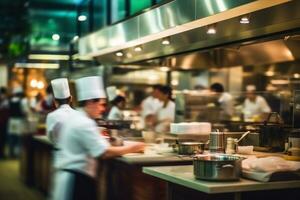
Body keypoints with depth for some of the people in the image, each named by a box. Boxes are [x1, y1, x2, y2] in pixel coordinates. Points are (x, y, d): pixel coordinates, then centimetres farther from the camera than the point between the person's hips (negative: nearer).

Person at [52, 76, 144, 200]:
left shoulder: (74, 119, 12)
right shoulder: (85, 124, -18)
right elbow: (104, 153, -23)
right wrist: (130, 148, -12)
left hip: (68, 177, 10)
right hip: (78, 180, -10)